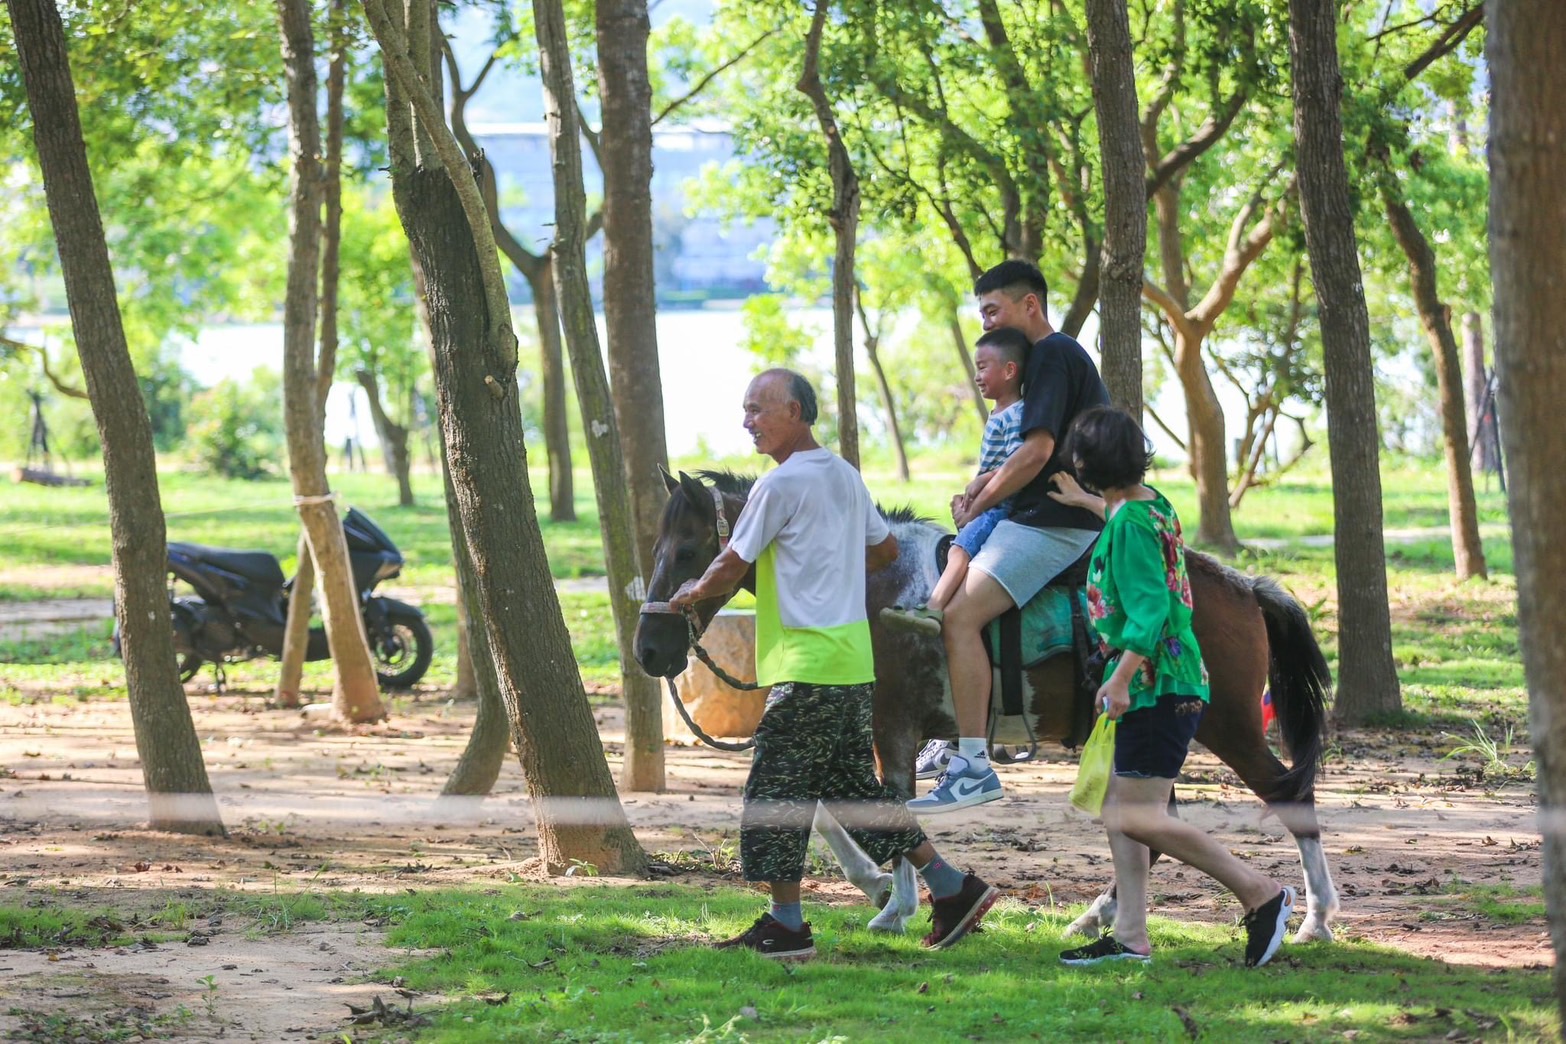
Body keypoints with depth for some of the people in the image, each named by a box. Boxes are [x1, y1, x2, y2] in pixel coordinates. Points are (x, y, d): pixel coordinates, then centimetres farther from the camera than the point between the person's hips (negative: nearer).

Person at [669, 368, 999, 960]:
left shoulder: (780, 484, -13)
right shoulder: (846, 476, 13)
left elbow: (730, 568, -8)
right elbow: (885, 549, 25)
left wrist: (691, 594, 11)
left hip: (807, 662, -9)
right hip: (852, 660, 9)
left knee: (775, 790, -2)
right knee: (856, 786, 15)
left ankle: (786, 927, 1)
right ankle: (952, 889, 14)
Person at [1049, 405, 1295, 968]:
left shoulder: (1131, 524, -17)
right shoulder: (1148, 501, 12)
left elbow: (1149, 609, -25)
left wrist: (1120, 678, -30)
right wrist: (1087, 502, 52)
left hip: (1157, 686, -10)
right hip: (1163, 687, 10)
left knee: (1137, 817, -13)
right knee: (1118, 809, 11)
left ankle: (1262, 894, -8)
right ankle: (1130, 937, 13)